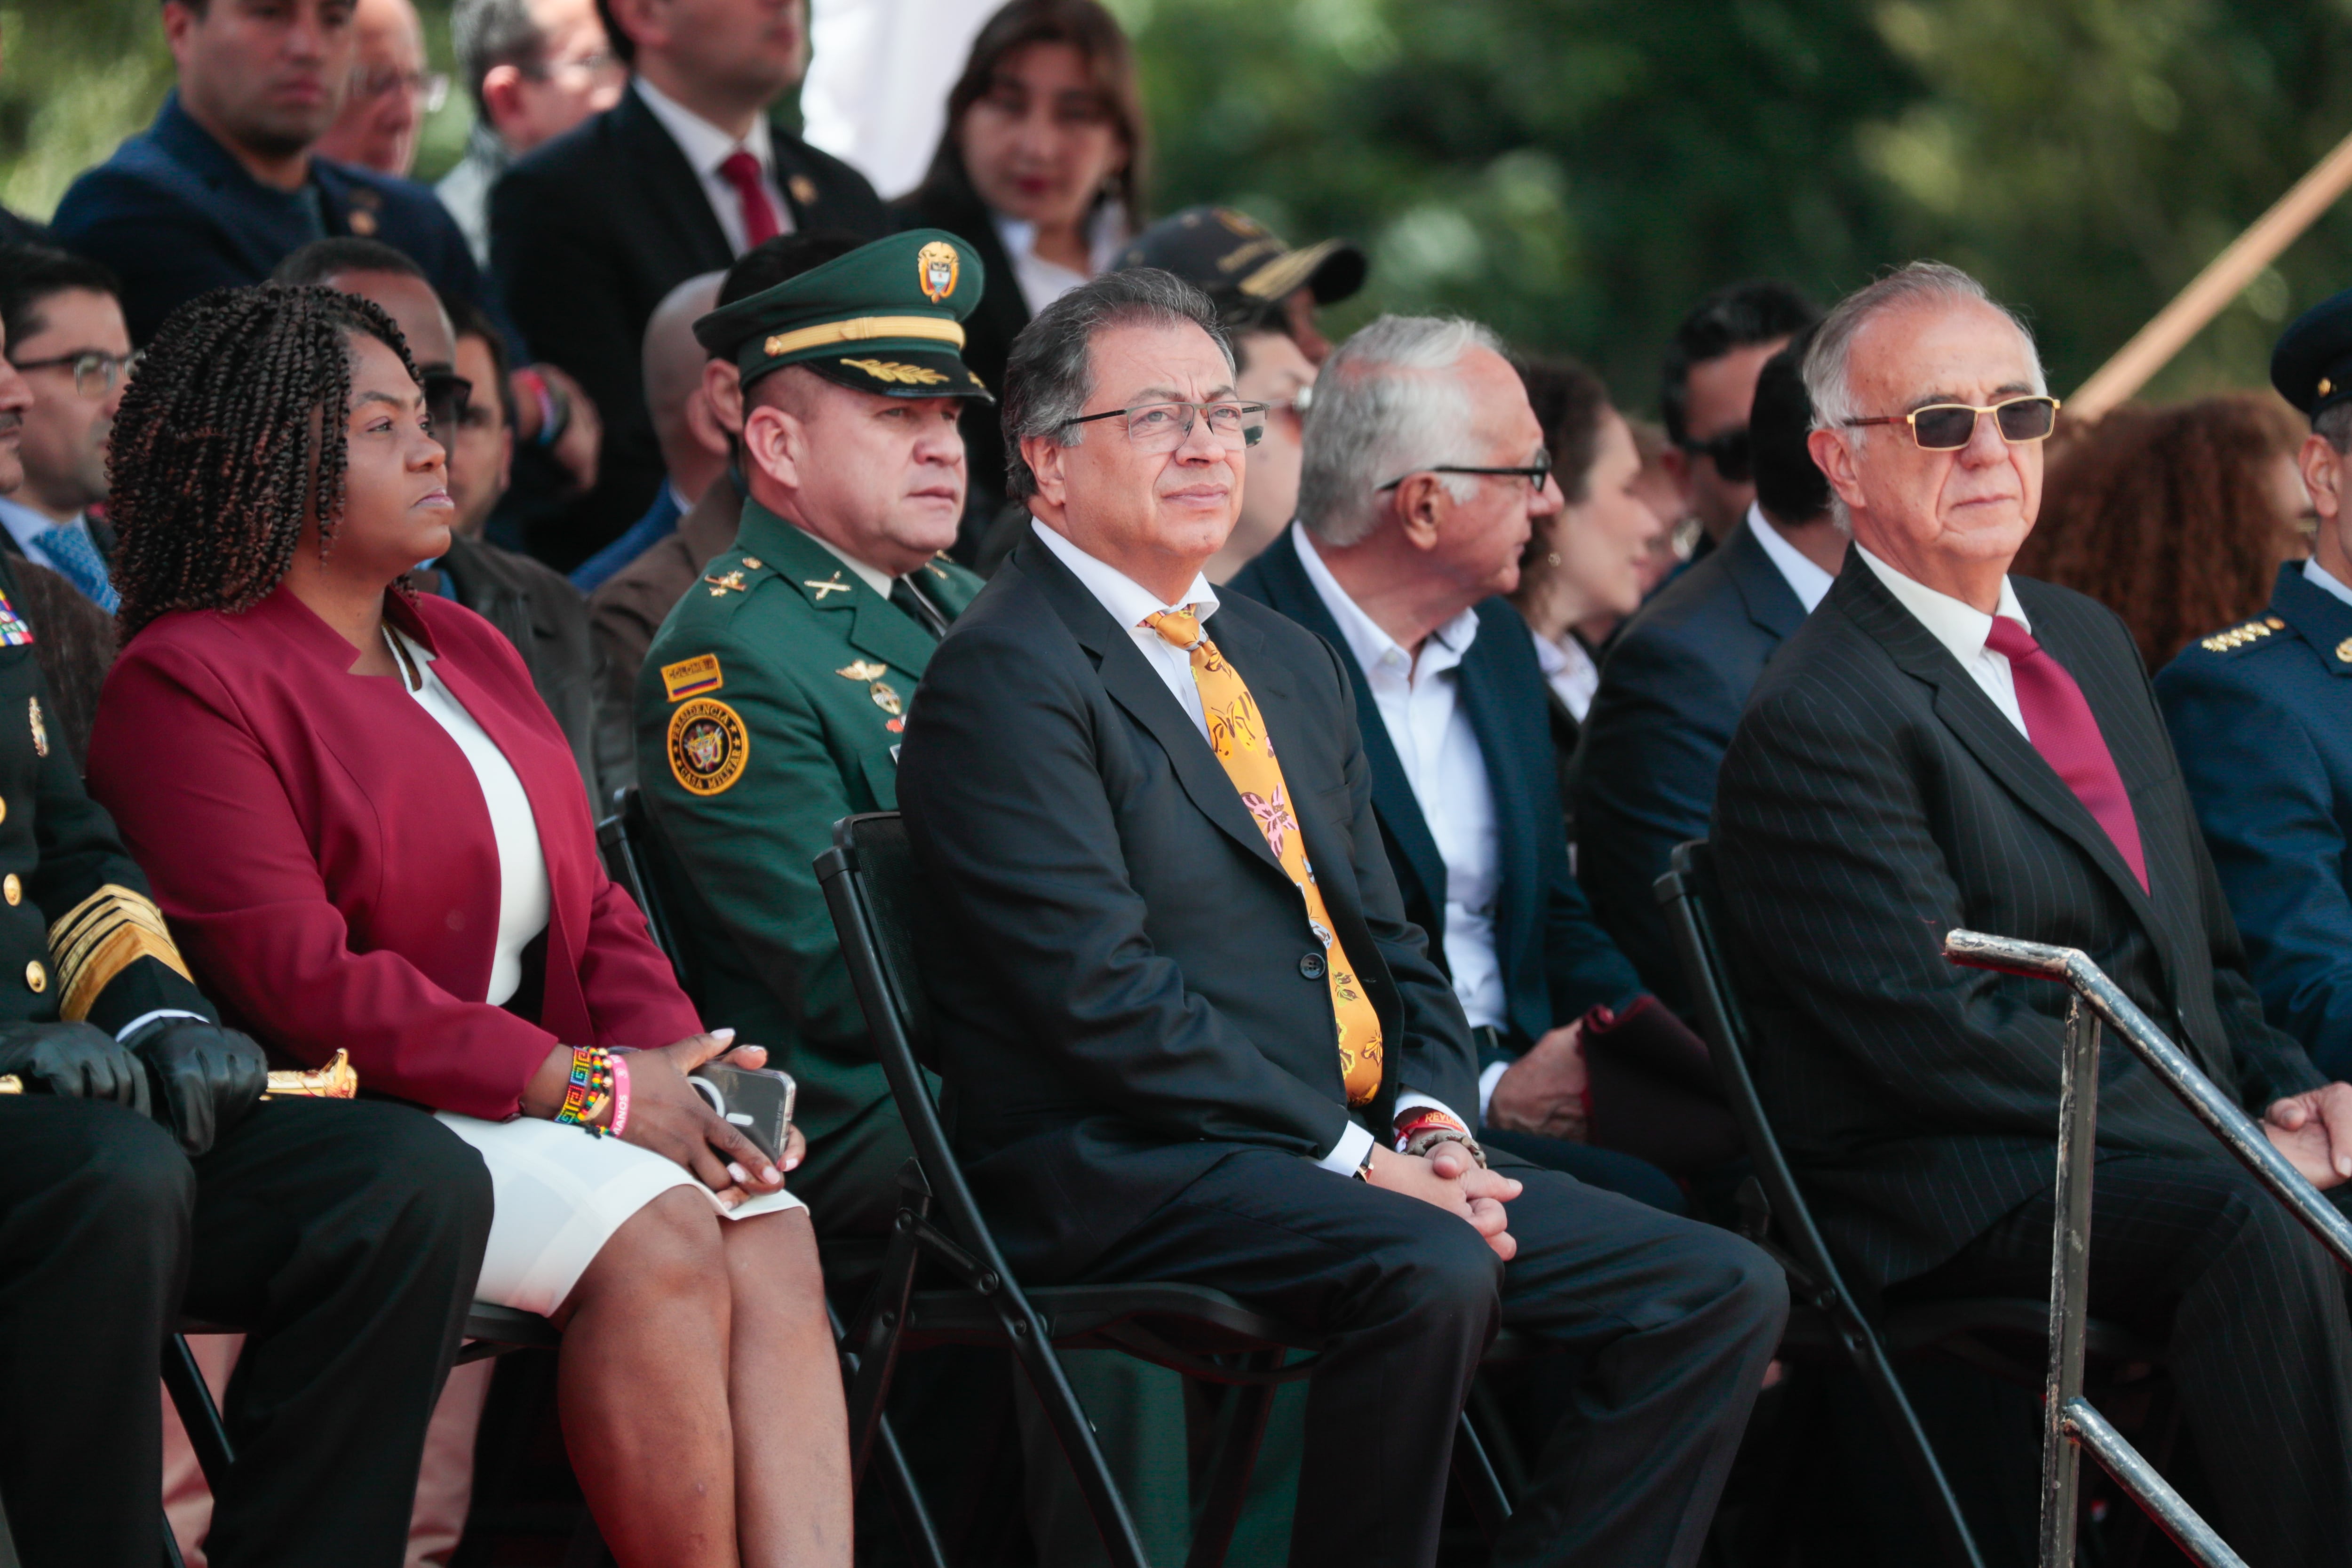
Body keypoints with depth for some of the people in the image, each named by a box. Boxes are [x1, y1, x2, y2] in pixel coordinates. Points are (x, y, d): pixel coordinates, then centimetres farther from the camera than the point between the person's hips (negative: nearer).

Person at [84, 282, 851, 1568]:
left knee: (771, 1237, -22)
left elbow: (588, 903, 19)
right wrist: (585, 1085, -17)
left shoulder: (468, 652, 22)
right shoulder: (185, 681, -5)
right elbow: (295, 980, -14)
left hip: (553, 1080, 7)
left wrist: (673, 1056, -5)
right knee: (654, 1243, -30)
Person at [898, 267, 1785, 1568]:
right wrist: (1355, 1160, -17)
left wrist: (1434, 1126, 0)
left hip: (1362, 1149, 9)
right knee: (1429, 1275, -36)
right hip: (1127, 1170, -9)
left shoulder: (1291, 664, 23)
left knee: (1725, 1293, -7)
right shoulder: (1006, 677, -6)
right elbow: (1101, 995, -15)